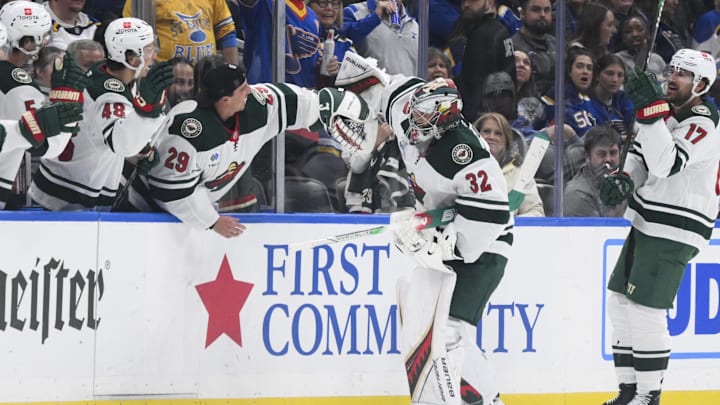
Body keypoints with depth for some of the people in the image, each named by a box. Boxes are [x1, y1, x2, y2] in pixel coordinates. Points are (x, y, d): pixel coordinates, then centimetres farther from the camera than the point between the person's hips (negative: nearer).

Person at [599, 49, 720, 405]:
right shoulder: (667, 110, 10)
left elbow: (666, 164, -32)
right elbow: (642, 158, 19)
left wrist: (651, 110, -36)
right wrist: (622, 180, -2)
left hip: (675, 231, -9)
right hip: (647, 222, 9)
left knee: (645, 309, -11)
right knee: (619, 302, 11)